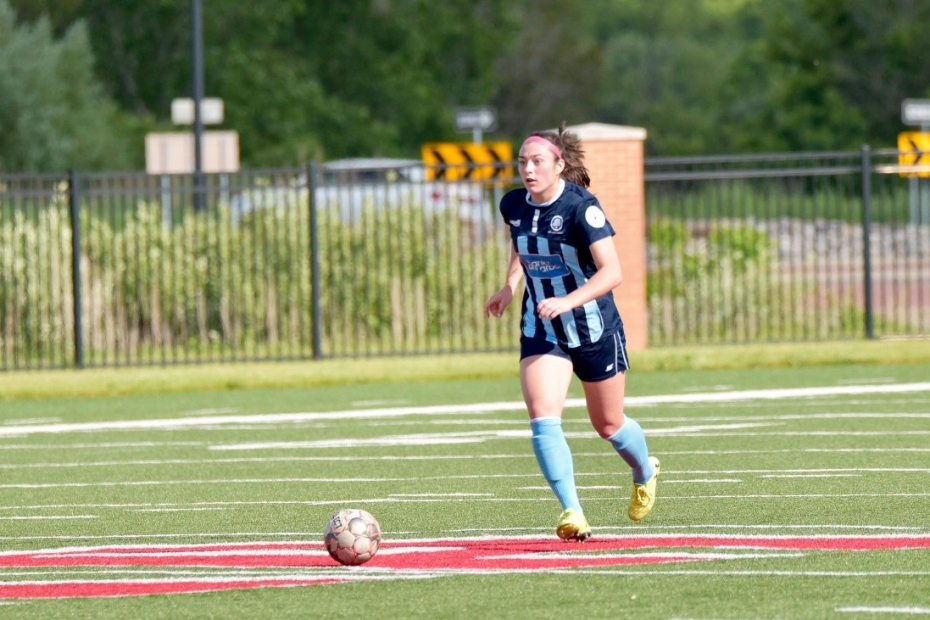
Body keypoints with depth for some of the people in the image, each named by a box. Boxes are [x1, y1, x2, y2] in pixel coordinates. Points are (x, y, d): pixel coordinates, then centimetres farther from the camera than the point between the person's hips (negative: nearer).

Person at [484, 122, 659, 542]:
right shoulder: (513, 205, -4)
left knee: (608, 424, 13)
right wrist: (510, 286, 9)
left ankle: (645, 473, 46)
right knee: (542, 416, -19)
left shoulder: (581, 206, -22)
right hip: (541, 331, 4)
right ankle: (572, 513, -20)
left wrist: (568, 301, -39)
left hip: (596, 329, -4)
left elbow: (611, 272, -28)